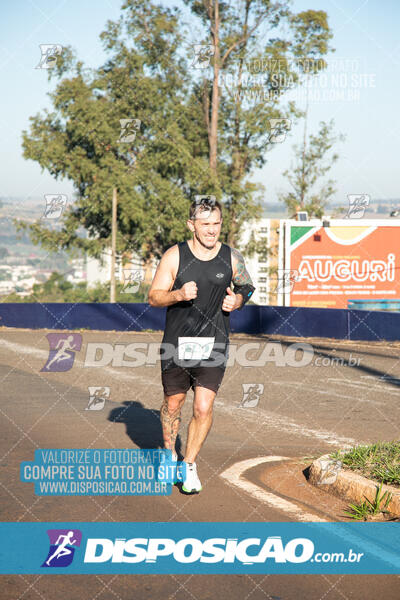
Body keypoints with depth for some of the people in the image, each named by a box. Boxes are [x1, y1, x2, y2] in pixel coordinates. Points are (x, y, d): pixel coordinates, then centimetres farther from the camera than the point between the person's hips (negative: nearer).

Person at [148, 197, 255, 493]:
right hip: (177, 343, 0)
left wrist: (238, 300, -5)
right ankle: (169, 454, 40)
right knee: (173, 404, 14)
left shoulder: (232, 258, -1)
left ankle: (190, 464, 11)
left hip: (213, 345, 0)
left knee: (204, 408, -9)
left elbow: (247, 286, 17)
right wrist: (178, 294, -22)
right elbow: (154, 296, -3)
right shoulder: (175, 256, -6)